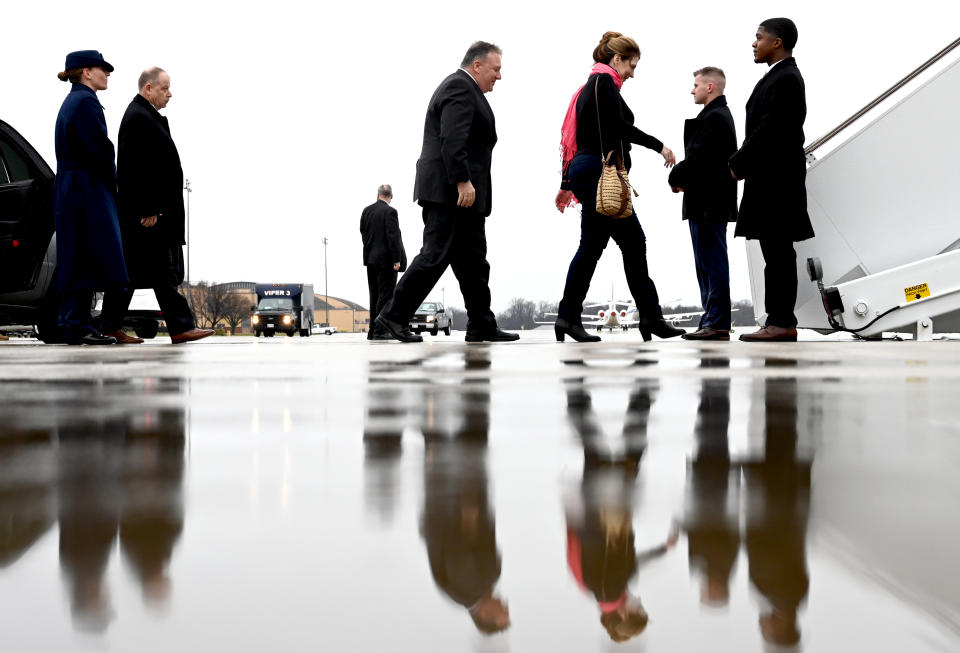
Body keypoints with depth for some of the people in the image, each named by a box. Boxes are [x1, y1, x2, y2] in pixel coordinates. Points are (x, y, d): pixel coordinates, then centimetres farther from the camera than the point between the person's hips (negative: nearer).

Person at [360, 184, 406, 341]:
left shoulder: (366, 211, 8)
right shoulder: (390, 212, -11)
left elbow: (363, 232, 12)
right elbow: (393, 236, -16)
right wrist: (396, 260, -15)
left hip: (370, 259, 7)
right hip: (385, 259, -7)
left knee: (375, 296, 12)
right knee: (385, 295, -5)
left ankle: (373, 331, 13)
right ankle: (380, 331, -8)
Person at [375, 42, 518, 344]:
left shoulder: (460, 88, 25)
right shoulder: (460, 87, -9)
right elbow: (452, 140, -21)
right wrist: (463, 181, -25)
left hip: (460, 193, 11)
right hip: (449, 191, -11)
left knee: (472, 260, 8)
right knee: (435, 255, -10)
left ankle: (481, 326, 9)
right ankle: (394, 314, -5)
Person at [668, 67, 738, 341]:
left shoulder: (714, 117, -14)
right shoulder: (720, 114, 20)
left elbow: (698, 158, -20)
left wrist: (675, 178, -6)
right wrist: (682, 178, 6)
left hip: (708, 204, -11)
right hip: (710, 203, 11)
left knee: (712, 264, -8)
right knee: (708, 265, 12)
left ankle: (717, 325, -6)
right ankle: (713, 322, 17)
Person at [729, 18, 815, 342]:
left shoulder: (786, 79, -13)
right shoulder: (781, 76, 18)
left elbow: (768, 130, -19)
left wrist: (738, 164, -10)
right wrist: (742, 162, 8)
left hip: (776, 178, -10)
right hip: (771, 178, 10)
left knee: (778, 252, -7)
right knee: (777, 253, 10)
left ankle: (782, 324, -5)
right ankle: (780, 321, 13)